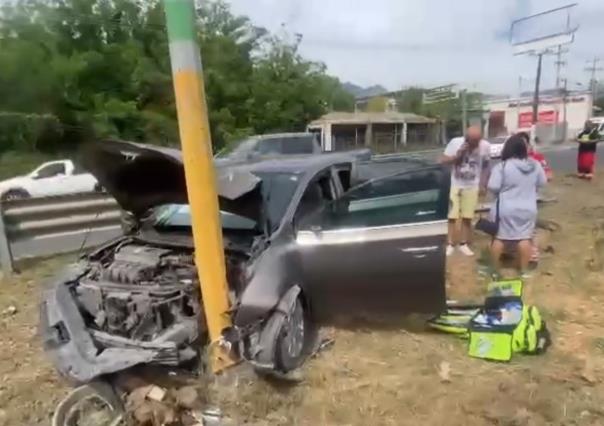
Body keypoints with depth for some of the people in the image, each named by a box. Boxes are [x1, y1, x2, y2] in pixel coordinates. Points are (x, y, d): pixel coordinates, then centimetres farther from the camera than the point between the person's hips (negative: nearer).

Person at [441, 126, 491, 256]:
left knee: (467, 217, 6)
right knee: (452, 217, 0)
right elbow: (443, 161, -9)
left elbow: (486, 166, 4)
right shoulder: (455, 142, -13)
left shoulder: (485, 146, -10)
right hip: (454, 185, -1)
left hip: (472, 186, 1)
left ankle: (464, 244, 19)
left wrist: (483, 184, 2)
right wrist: (458, 154, -22)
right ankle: (450, 244, 11)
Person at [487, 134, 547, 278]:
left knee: (499, 238, 7)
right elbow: (542, 183, 11)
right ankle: (524, 270, 17)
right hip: (528, 209, 4)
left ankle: (495, 269, 15)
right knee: (525, 238, 10)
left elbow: (492, 187, -18)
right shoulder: (535, 165, -1)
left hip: (505, 209, -3)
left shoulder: (502, 166, -16)